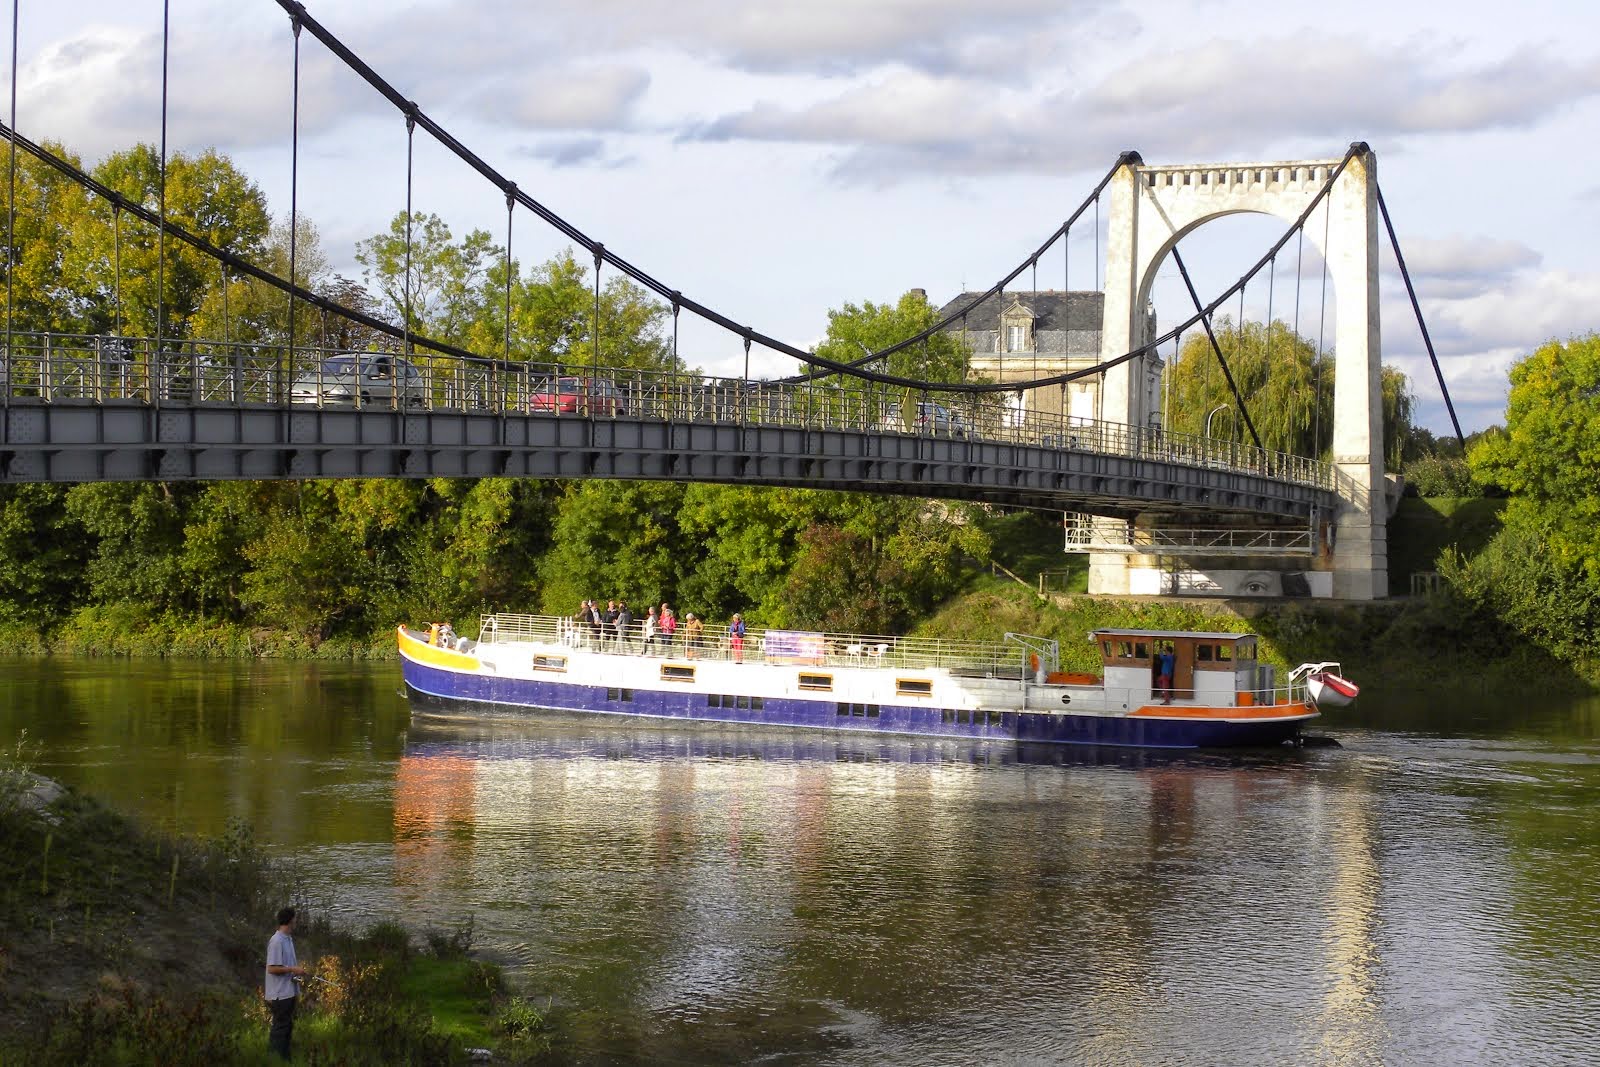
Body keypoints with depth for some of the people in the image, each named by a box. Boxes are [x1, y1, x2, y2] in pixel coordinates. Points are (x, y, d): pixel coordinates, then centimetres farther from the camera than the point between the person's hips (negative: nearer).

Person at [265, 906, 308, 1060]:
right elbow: (272, 968, -21)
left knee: (287, 1027, 15)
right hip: (280, 994, -10)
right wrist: (293, 969, -17)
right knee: (280, 1029, -6)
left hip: (289, 992, 10)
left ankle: (285, 1059, 23)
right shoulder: (277, 942, -18)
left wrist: (297, 969, 7)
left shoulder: (288, 939, 12)